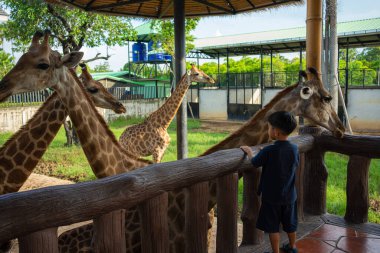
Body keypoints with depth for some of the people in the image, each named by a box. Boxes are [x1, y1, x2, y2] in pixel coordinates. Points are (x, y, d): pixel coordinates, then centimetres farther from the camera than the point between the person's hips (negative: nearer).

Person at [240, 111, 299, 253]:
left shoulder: (268, 151, -23)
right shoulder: (294, 149, -7)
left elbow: (254, 163, -9)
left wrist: (249, 151, 12)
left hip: (271, 197, -5)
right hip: (289, 196, 5)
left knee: (273, 227, 9)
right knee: (290, 224, 22)